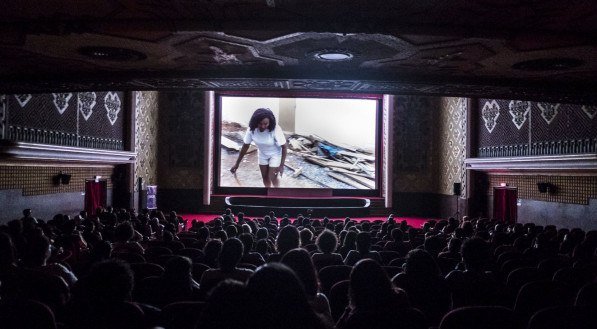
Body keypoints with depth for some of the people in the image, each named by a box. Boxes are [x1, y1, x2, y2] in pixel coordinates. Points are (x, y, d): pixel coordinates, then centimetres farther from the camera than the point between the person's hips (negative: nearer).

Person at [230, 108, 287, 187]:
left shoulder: (276, 129, -36)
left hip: (275, 154, -4)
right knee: (265, 177, 14)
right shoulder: (252, 129, -25)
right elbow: (245, 146, -14)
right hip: (262, 154, 4)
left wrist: (282, 165, -27)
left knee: (272, 178, -2)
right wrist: (237, 164, -8)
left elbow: (284, 147, -26)